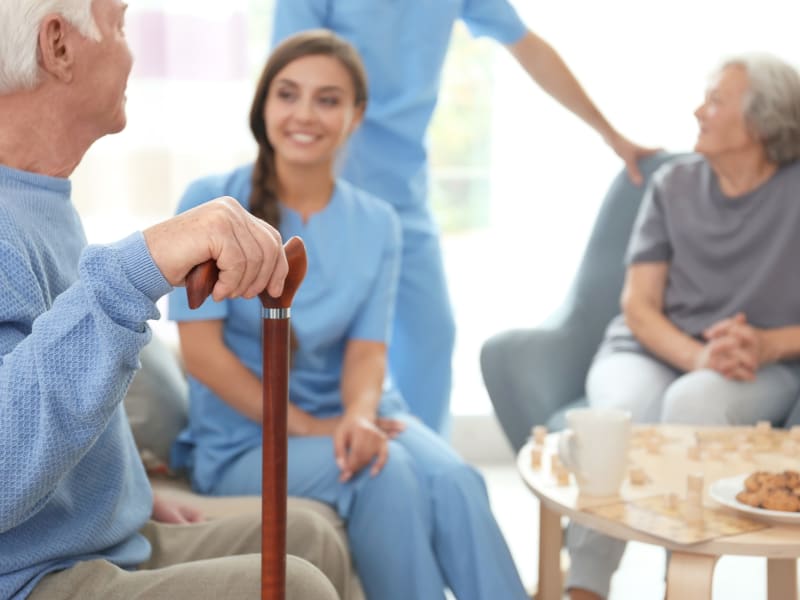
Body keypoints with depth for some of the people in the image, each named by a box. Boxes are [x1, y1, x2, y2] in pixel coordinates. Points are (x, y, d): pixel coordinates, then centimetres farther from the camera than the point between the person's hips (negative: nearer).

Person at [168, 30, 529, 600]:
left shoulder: (376, 224, 5)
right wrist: (307, 427, -17)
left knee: (454, 480, -28)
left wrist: (358, 415, -24)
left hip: (347, 417, 3)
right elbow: (203, 352, -10)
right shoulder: (212, 204, -6)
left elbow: (367, 350, -1)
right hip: (246, 438, -3)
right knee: (385, 472, -32)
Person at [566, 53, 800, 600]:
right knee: (625, 409, -34)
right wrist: (697, 356, -17)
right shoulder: (674, 185, 9)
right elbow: (638, 306, 3)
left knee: (695, 401, -37)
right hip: (651, 351, 2)